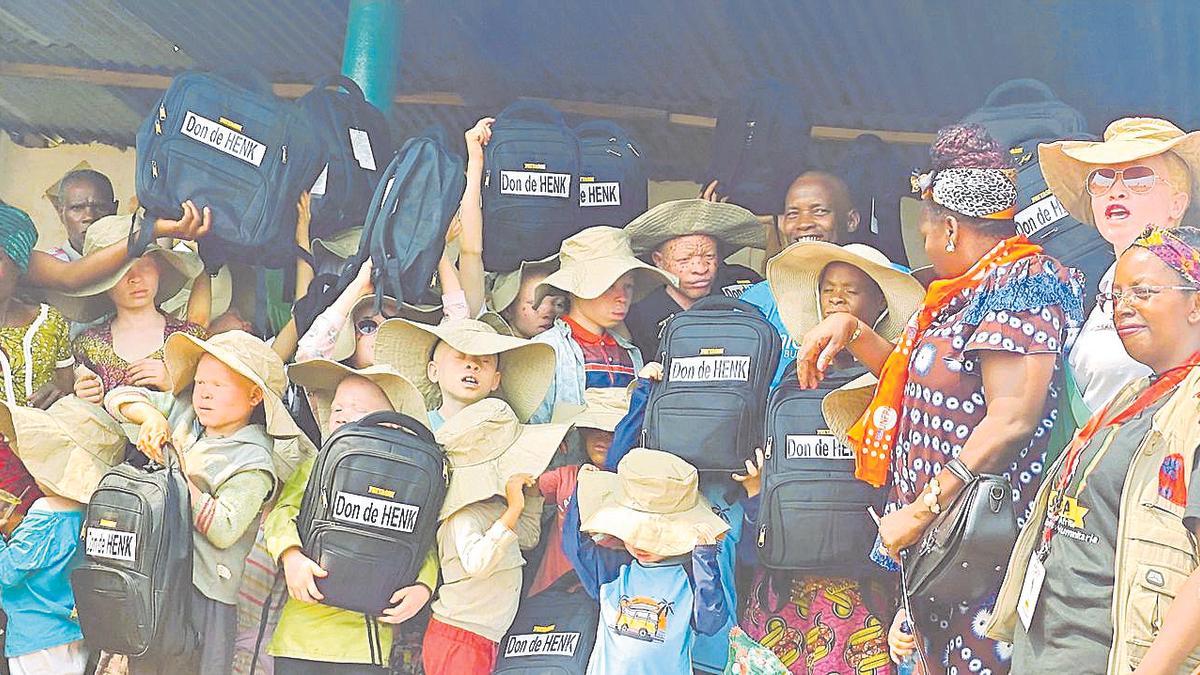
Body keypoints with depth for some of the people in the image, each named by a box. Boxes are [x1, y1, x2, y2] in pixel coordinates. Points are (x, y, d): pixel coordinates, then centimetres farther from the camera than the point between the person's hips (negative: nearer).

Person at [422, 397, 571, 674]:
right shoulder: (463, 516, -20)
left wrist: (532, 490, 17)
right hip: (457, 641, -9)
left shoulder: (494, 505, 11)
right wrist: (513, 510, -36)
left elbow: (528, 537, 28)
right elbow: (476, 563, -38)